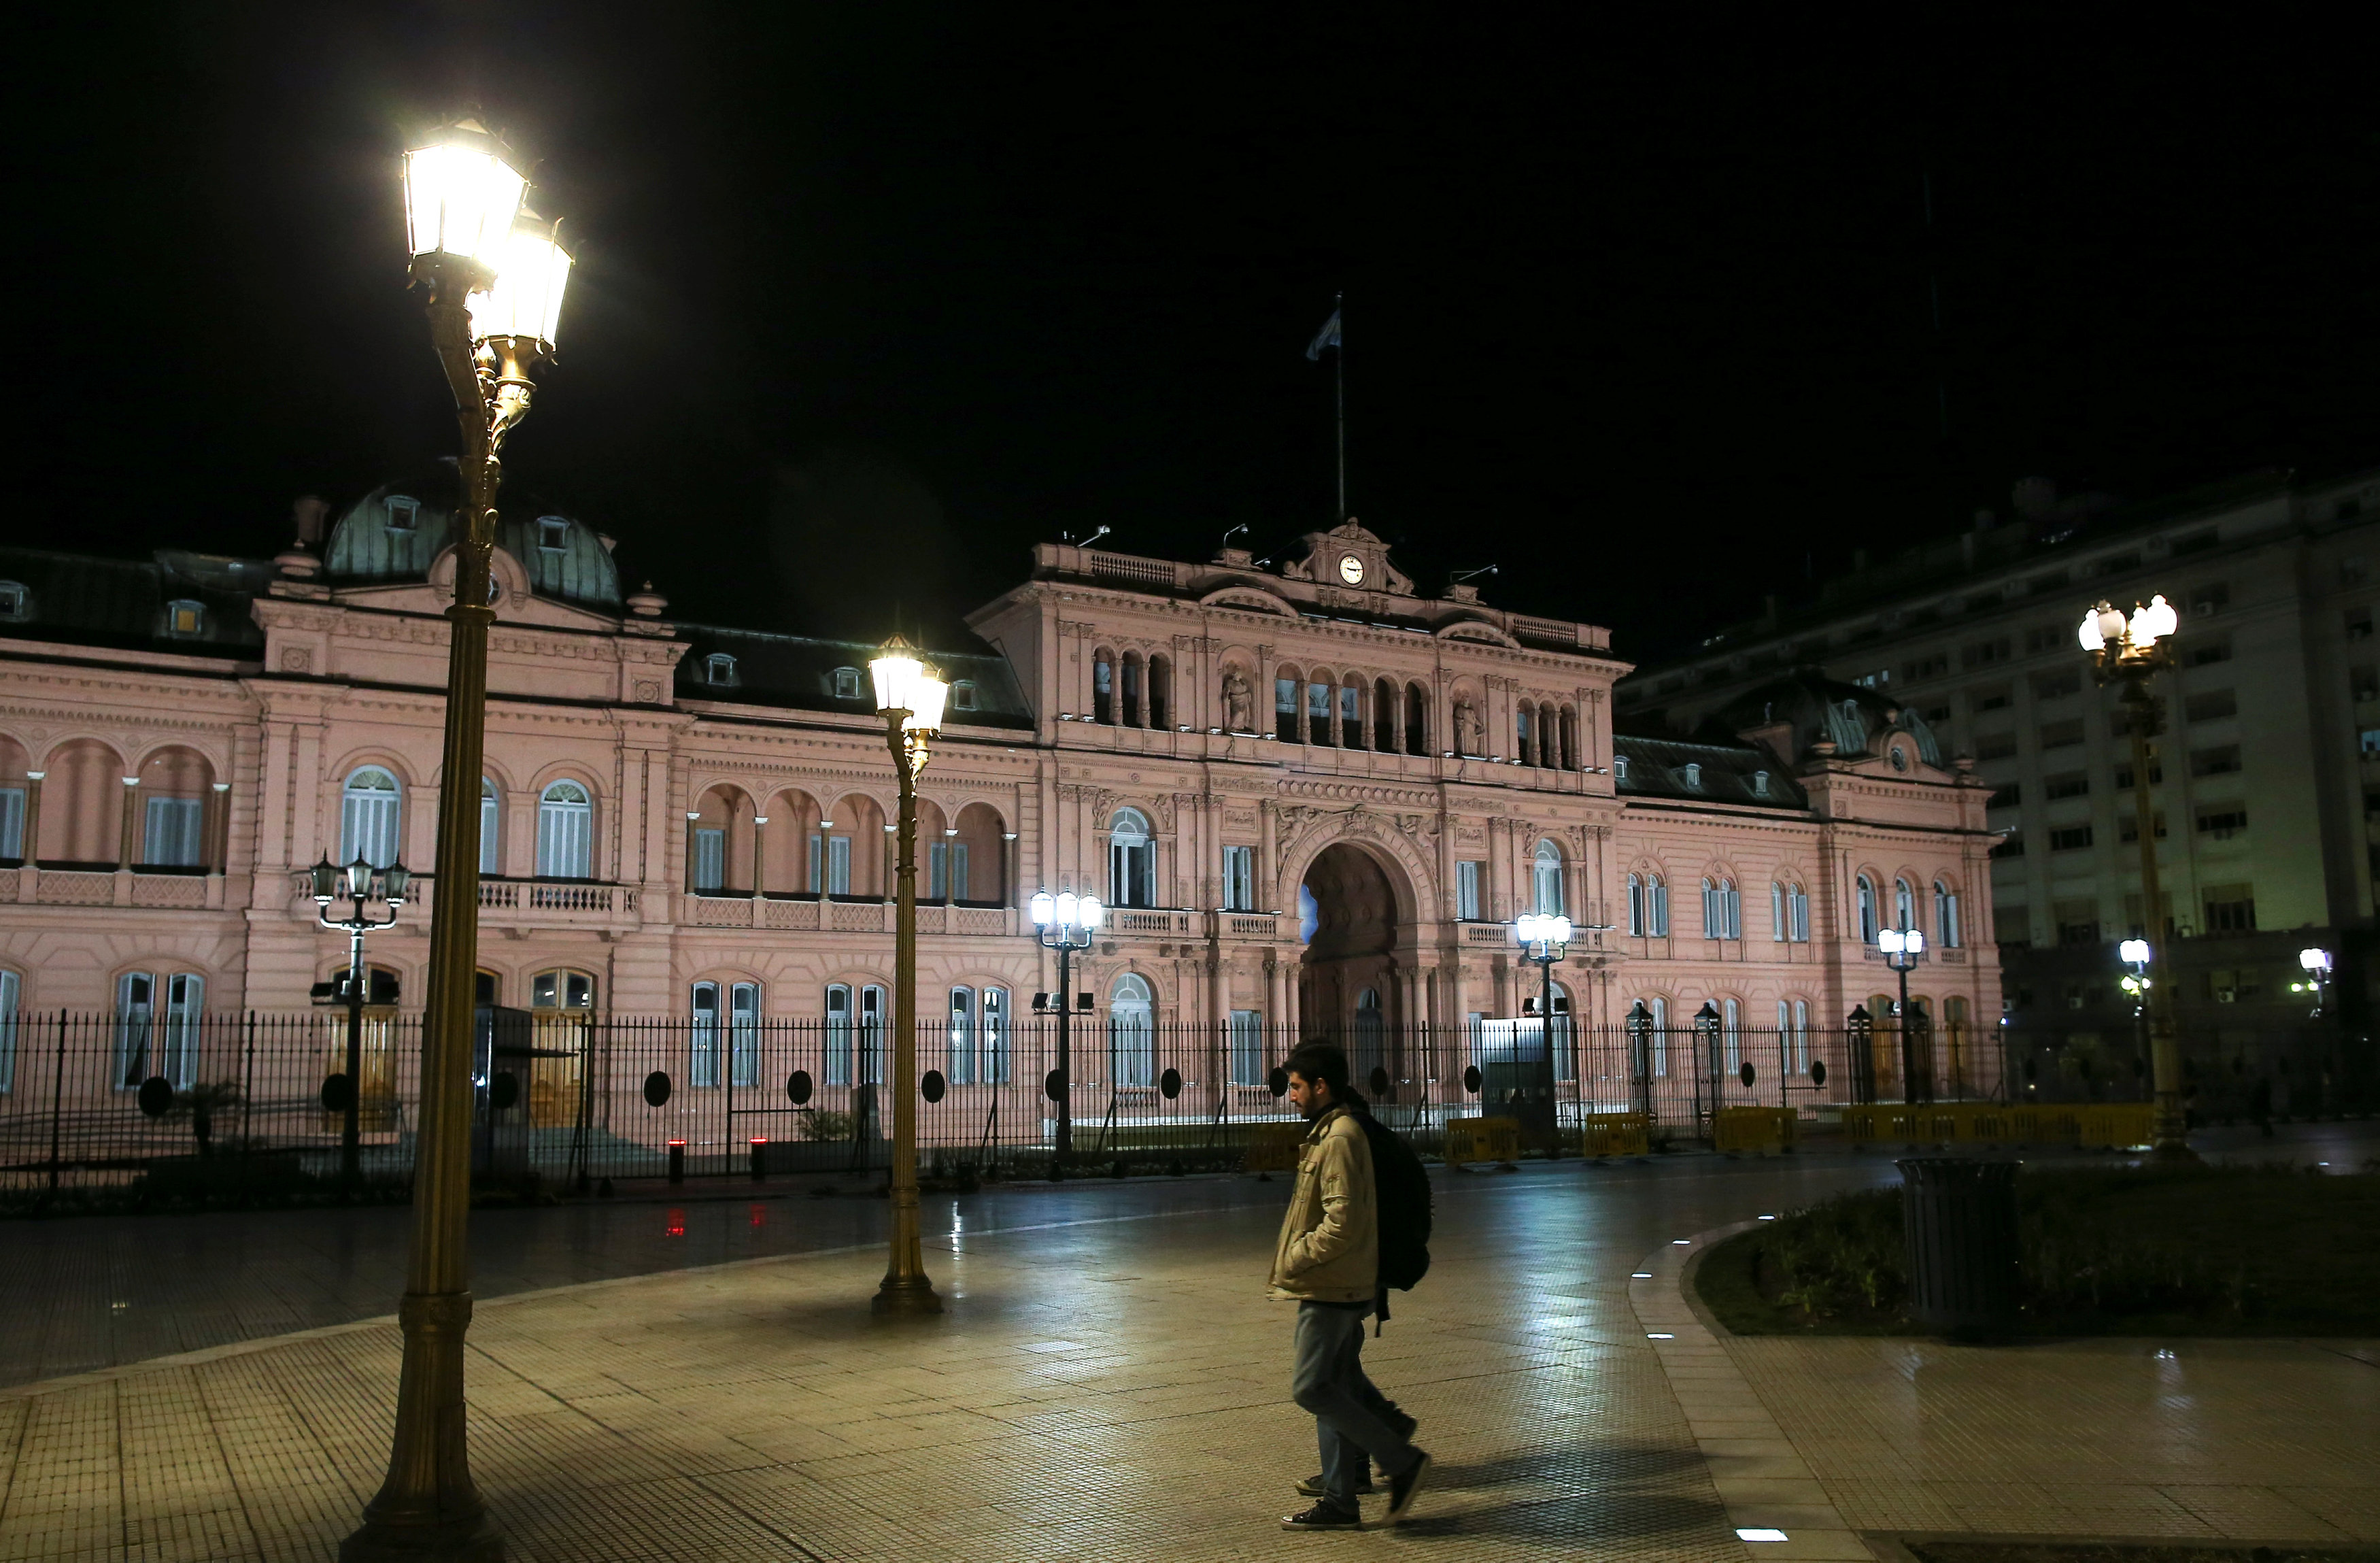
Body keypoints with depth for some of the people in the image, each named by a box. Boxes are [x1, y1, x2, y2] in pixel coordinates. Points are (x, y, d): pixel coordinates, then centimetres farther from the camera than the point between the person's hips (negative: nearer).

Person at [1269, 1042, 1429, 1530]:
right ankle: (1339, 1503, 17)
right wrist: (1297, 1263, 17)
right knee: (1338, 1388, 11)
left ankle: (1402, 1461, 0)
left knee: (1312, 1389, -8)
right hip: (1335, 1287, 10)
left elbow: (1342, 1223, -25)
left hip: (1333, 1288, -10)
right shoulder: (1329, 1133, 15)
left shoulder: (1340, 1138, -17)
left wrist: (1295, 1261, -16)